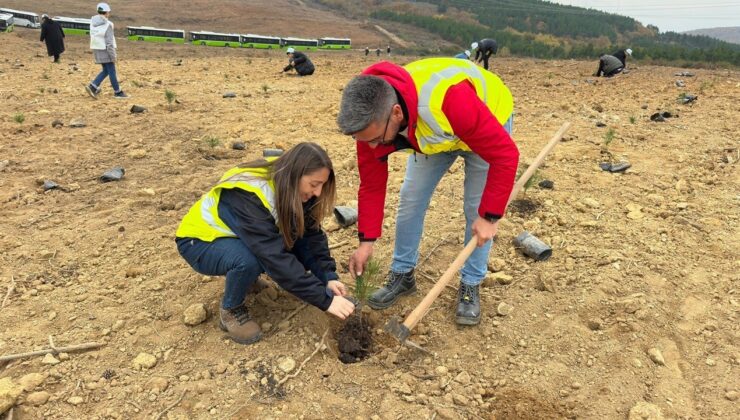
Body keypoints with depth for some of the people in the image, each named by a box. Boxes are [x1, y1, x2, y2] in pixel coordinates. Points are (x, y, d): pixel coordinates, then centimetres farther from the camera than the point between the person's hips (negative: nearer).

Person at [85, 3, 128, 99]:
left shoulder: (93, 23, 6)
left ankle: (92, 87, 2)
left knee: (105, 71, 15)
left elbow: (93, 37, 11)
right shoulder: (107, 25, -17)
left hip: (96, 50, 8)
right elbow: (109, 42, -19)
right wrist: (113, 56, -15)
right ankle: (117, 92, 13)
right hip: (105, 50, -7)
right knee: (112, 71, 3)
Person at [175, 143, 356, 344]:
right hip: (200, 241, -6)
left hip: (238, 237, 6)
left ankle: (248, 275, 8)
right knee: (248, 260, -38)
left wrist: (329, 277, -26)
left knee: (302, 247, -17)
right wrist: (325, 299, -40)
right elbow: (275, 258, -41)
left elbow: (312, 234, -12)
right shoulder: (249, 196, -37)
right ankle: (231, 311, -8)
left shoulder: (290, 186, -15)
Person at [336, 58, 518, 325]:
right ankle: (402, 274, 16)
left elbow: (505, 154, -37)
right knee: (410, 200, -1)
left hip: (488, 120, -4)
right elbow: (371, 182, -15)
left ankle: (470, 285, 11)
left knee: (476, 209, -7)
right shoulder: (370, 119, -28)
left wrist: (489, 216, -32)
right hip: (432, 134, 4)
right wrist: (367, 240, -14)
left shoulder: (448, 99, -47)